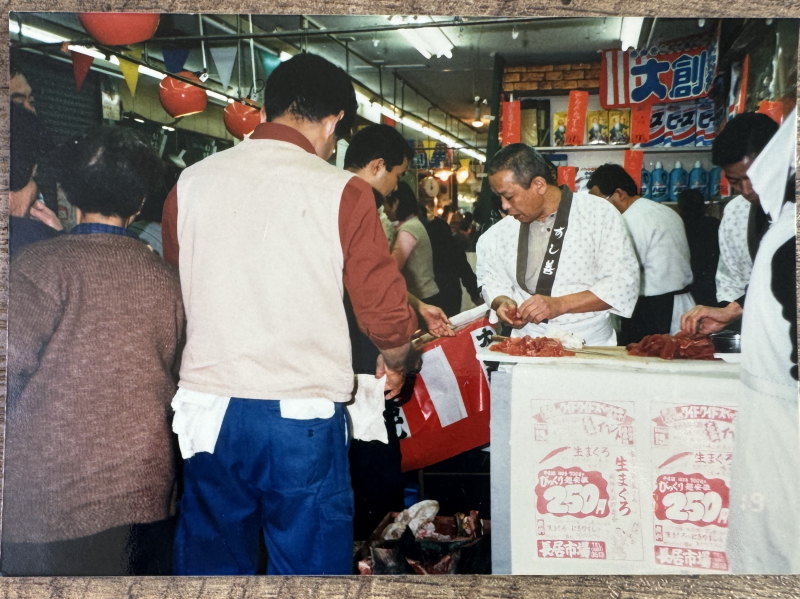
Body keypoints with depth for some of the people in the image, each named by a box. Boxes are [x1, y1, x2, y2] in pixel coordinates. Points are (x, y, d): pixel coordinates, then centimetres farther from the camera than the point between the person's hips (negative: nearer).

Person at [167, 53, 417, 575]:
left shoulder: (191, 182, 4)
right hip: (301, 415, -3)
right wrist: (395, 364, 15)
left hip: (206, 412, 4)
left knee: (212, 560, 18)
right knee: (309, 564, 12)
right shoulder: (342, 192, -7)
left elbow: (173, 297, 12)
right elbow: (387, 314, -6)